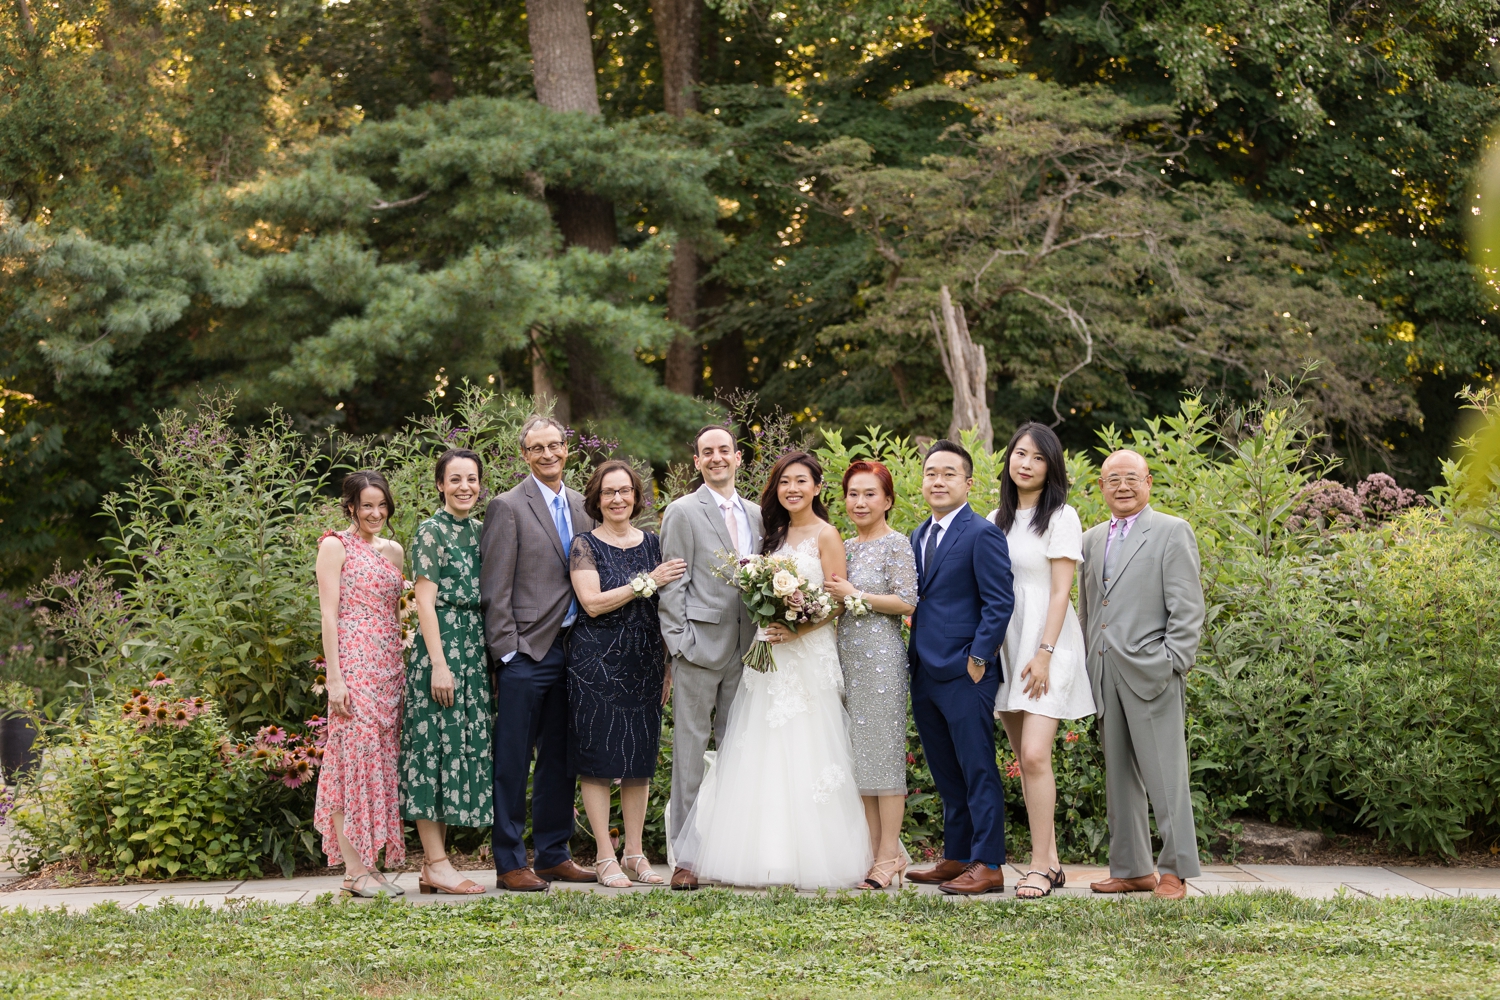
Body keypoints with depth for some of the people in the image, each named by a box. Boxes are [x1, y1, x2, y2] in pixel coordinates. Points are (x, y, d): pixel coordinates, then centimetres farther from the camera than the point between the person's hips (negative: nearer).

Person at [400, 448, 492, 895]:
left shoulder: (479, 531, 15)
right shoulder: (431, 531, -6)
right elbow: (425, 600, -12)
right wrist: (439, 663, -18)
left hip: (477, 647, 8)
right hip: (442, 645, -8)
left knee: (466, 745, 7)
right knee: (437, 744, -6)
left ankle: (434, 864, 11)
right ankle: (436, 863, -5)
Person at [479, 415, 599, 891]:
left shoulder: (582, 507, 14)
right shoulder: (508, 507, -5)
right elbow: (495, 589, -8)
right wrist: (506, 651, -13)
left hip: (571, 650, 6)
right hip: (527, 652, -6)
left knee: (560, 760, 12)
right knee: (512, 763, -2)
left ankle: (554, 855, 21)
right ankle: (510, 864, 2)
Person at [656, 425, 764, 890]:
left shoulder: (756, 515, 15)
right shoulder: (682, 512, -1)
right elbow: (672, 585, -5)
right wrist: (679, 642, -12)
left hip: (745, 651, 5)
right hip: (700, 647, -5)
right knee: (690, 748, -2)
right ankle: (685, 856, 1)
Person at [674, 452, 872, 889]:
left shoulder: (825, 535, -4)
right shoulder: (776, 534, 16)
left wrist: (796, 630, -21)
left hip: (809, 656, -7)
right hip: (770, 654, 7)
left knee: (804, 751, -7)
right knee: (763, 755, 4)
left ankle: (812, 858, -1)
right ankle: (770, 856, 7)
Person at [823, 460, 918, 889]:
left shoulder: (896, 544, -5)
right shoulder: (845, 547, 17)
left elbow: (907, 601, -13)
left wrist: (855, 595, -13)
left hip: (880, 654, -8)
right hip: (846, 655, 8)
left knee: (883, 751, -7)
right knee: (857, 756, 6)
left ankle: (889, 856, -4)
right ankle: (872, 852, 9)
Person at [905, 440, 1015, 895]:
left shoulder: (982, 534, -9)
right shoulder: (919, 536, 16)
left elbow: (999, 602, -13)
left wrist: (978, 658, -16)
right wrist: (914, 659, 12)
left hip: (965, 674, -8)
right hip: (925, 676, 8)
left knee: (978, 772, -4)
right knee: (947, 775, 14)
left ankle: (988, 865, 0)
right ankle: (956, 858, 22)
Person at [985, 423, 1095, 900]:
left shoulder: (1061, 517, -4)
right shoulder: (996, 520, 14)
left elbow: (1061, 591, -9)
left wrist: (1044, 653, -16)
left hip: (1046, 646, -6)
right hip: (1004, 646, 6)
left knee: (1035, 755, -15)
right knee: (1025, 760, 6)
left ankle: (1040, 866, -12)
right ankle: (1051, 861, 11)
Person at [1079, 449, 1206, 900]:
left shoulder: (1171, 532, 0)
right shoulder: (1093, 539, 18)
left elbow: (1187, 608, -6)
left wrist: (1172, 664, -13)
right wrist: (1087, 669, 13)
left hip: (1151, 673, -6)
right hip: (1105, 676, 6)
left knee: (1165, 774, -6)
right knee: (1119, 776, 9)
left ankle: (1175, 871, -3)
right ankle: (1132, 869, 15)